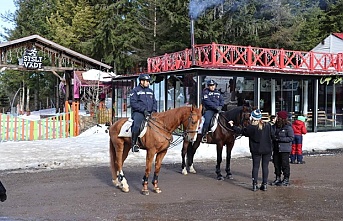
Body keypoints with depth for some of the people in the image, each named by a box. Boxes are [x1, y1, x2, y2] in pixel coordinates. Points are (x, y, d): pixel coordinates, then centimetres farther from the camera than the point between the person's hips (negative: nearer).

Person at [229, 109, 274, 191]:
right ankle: (264, 184, 8)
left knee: (255, 166, 7)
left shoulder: (250, 127, -10)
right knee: (265, 166, 8)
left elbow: (241, 131, 2)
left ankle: (254, 185, 5)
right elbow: (273, 135, -1)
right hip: (267, 150, 1)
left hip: (256, 150, -1)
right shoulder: (268, 125, -4)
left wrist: (232, 126, 14)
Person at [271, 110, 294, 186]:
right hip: (276, 148, 7)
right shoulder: (277, 126, 10)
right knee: (276, 163, 11)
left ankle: (286, 180, 9)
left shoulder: (288, 127, -11)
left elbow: (291, 138, -16)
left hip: (285, 149, -7)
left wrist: (280, 139, -20)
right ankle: (278, 178, 23)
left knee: (285, 164, -1)